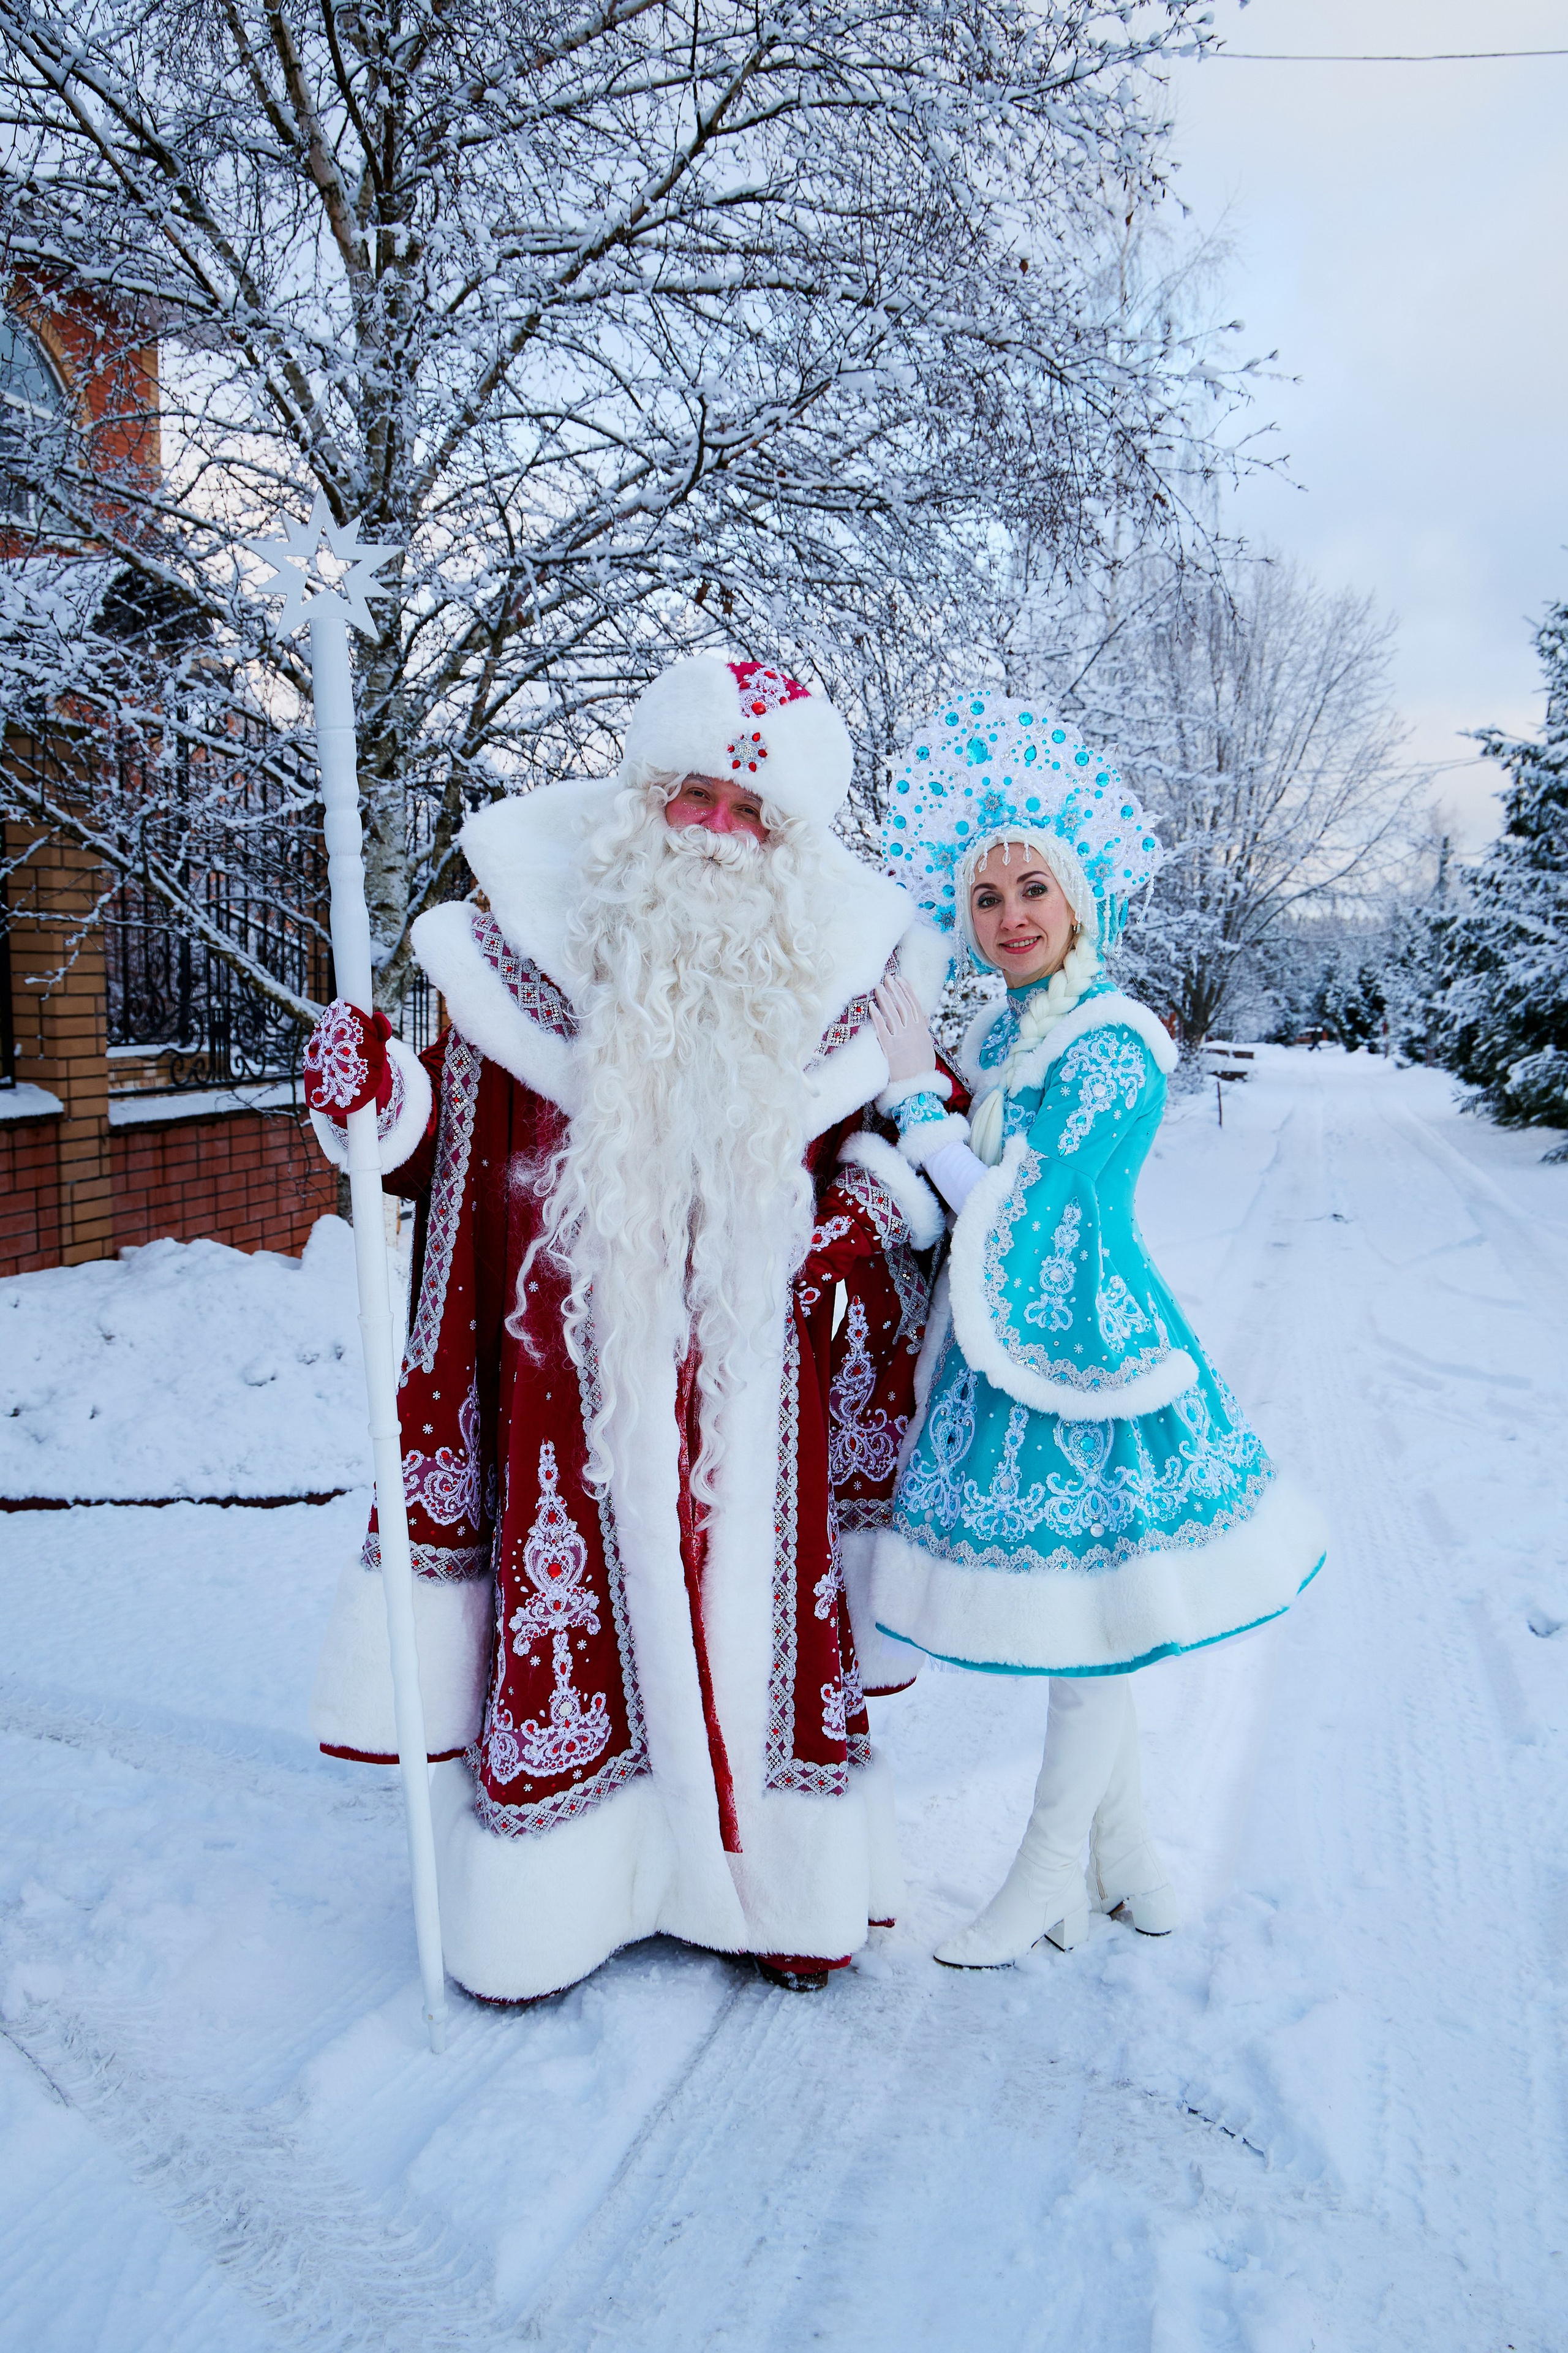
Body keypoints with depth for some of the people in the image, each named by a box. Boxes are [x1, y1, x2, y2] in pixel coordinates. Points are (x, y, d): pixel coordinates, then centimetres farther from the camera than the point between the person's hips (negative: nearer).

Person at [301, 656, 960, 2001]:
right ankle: (545, 1899, 29)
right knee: (573, 1614, 6)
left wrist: (875, 1205, -7)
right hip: (580, 1363, -1)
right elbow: (457, 1150, 4)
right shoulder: (534, 933, -2)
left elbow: (884, 1134, 14)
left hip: (755, 1375, 1)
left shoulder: (831, 970, 1)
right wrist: (374, 1099, -16)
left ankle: (785, 1887, 34)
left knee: (765, 1607, 11)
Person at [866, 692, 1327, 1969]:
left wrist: (915, 1091, -13)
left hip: (1085, 1348, -9)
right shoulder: (1005, 1026, 8)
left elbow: (1010, 1215, -19)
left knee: (1090, 1619, 6)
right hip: (1016, 1349, 9)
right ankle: (1130, 1860, 34)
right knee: (1088, 1618, 17)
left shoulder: (1109, 1047, -17)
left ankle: (1049, 1874, 23)